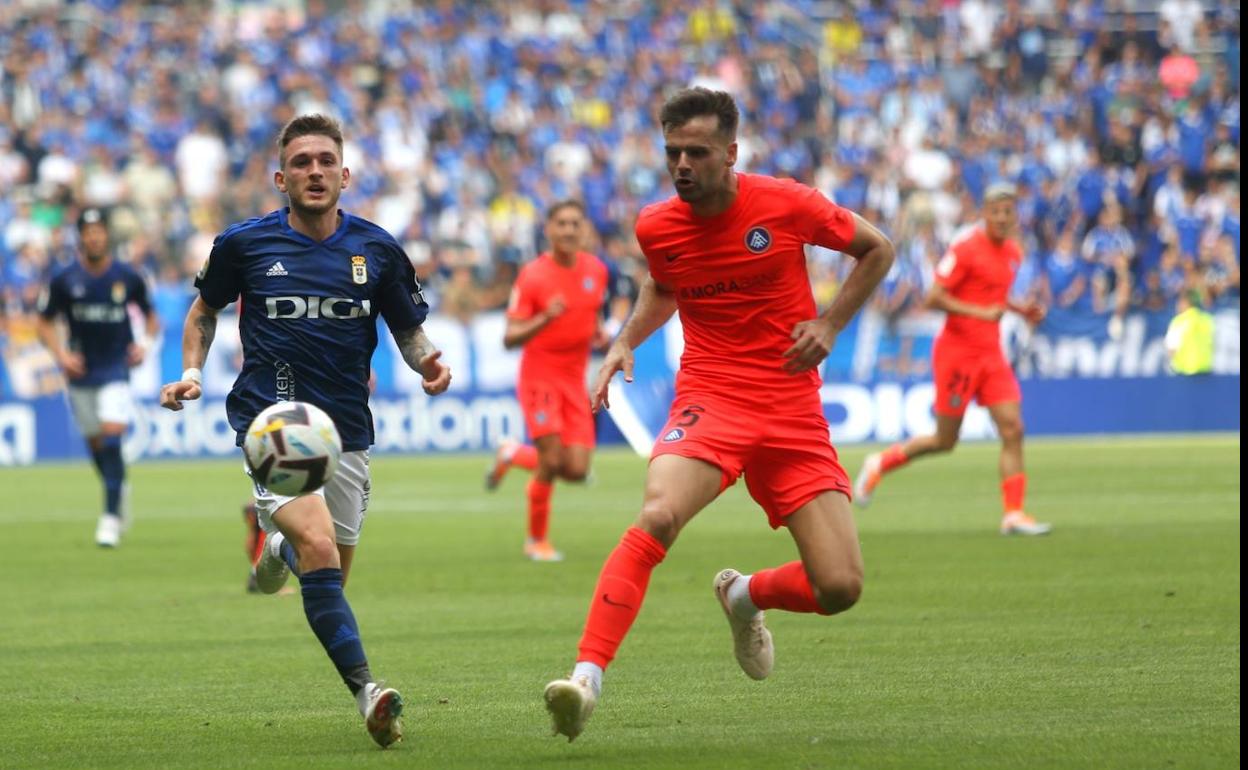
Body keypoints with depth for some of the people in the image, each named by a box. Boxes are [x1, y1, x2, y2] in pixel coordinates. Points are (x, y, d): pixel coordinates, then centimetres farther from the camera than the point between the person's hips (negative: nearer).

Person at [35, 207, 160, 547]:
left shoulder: (128, 278, -4)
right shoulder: (64, 280, -4)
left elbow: (150, 315, 11)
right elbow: (44, 323, 5)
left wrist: (145, 343, -7)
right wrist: (61, 354, -10)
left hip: (116, 369, -2)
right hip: (80, 372, 2)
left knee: (112, 439, -18)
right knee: (95, 443, 11)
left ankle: (111, 517, -16)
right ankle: (118, 496, 38)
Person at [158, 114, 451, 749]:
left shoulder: (376, 250, 3)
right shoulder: (243, 244, -1)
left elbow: (410, 331, 13)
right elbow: (205, 309, 17)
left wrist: (427, 363, -9)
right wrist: (192, 372, 2)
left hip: (346, 430, 4)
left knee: (332, 574, 12)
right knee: (319, 547, -26)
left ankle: (279, 547, 48)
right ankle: (365, 690, -27)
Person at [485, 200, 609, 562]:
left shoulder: (596, 270, 3)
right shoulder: (532, 275, -12)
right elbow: (510, 338, -15)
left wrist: (600, 334, 1)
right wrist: (545, 319, -33)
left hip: (575, 379, 5)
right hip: (539, 378, -5)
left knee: (576, 470, -3)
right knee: (551, 461, -14)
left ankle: (514, 454, 27)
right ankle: (536, 540, 8)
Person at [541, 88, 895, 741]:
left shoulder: (785, 204, -6)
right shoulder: (656, 228, 0)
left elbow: (877, 250, 10)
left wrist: (828, 325, -1)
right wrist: (626, 342, 7)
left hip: (793, 411, 0)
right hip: (710, 398, 0)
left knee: (839, 588, -7)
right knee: (657, 517, -32)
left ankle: (744, 596, 27)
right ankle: (587, 679, -37)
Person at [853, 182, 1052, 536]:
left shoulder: (1013, 253, 11)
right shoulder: (966, 247, -13)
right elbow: (934, 298, -17)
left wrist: (1021, 309, 9)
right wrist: (981, 312, -25)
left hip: (991, 353, 7)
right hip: (958, 350, -7)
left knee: (1013, 430, -6)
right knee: (945, 440, 1)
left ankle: (1013, 514, -6)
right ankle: (880, 464, 24)